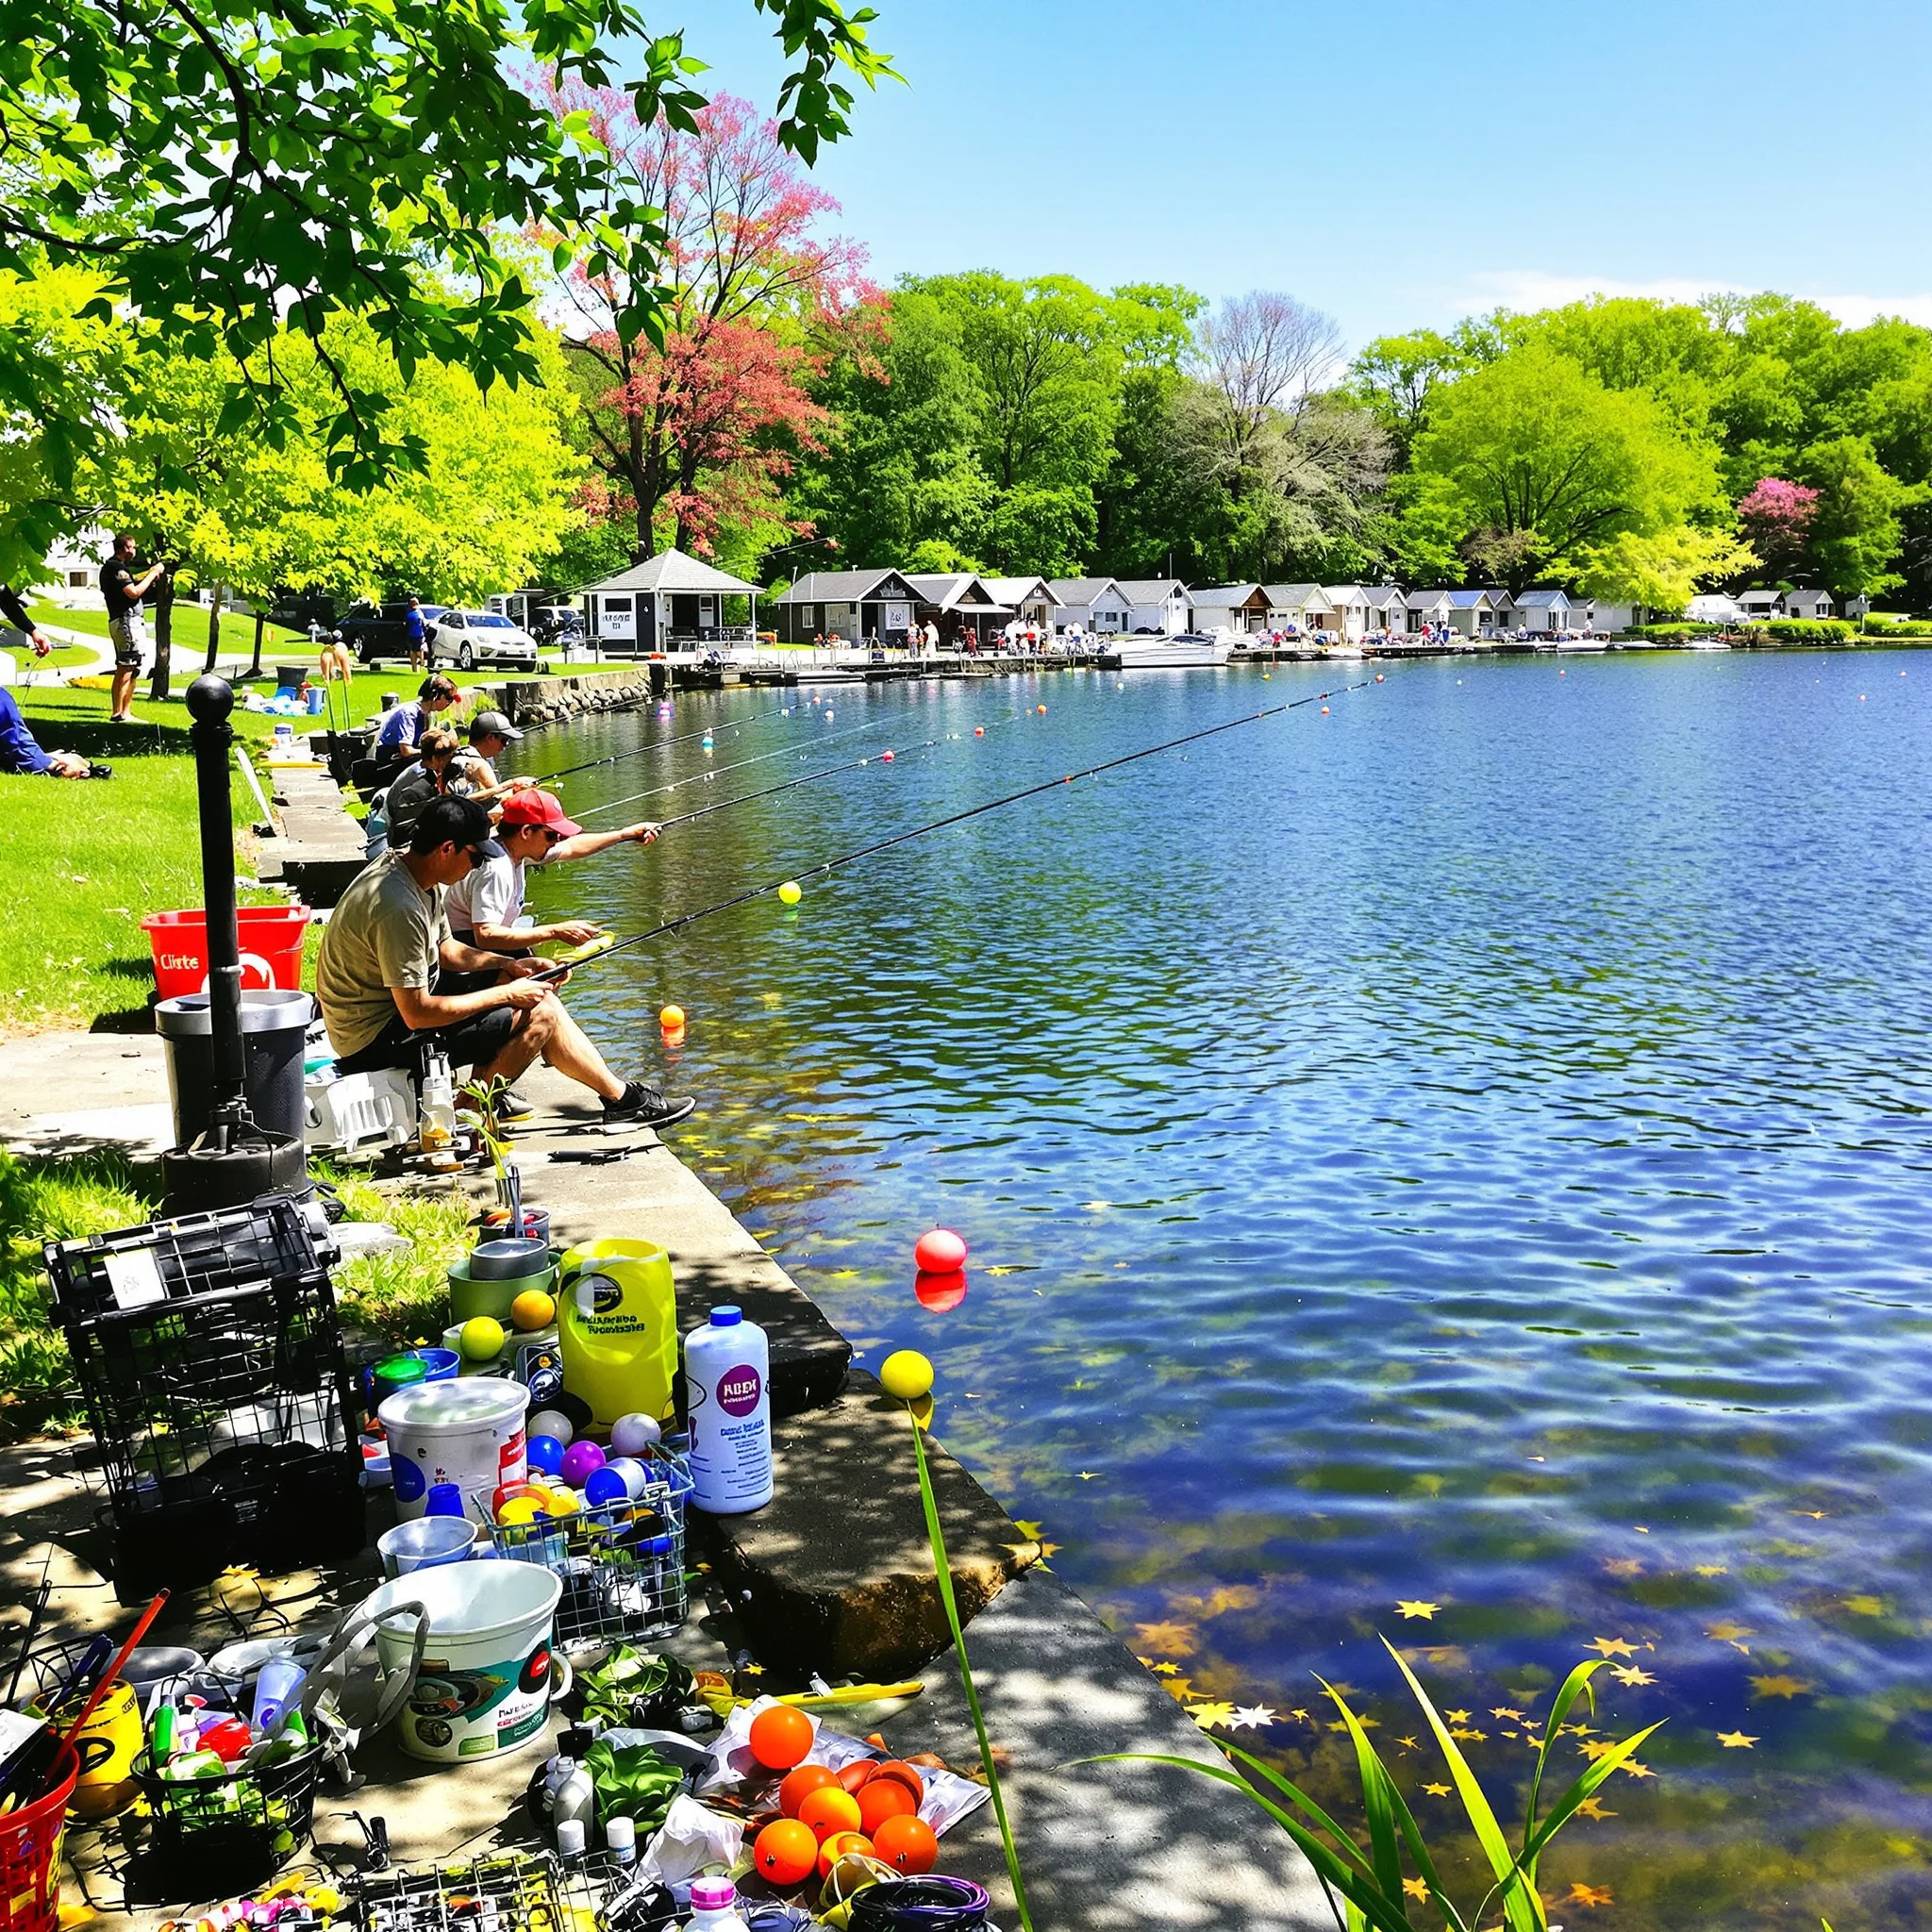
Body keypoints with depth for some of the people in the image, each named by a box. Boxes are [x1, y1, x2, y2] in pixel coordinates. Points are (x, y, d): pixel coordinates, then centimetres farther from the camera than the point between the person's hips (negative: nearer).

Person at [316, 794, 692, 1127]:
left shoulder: (406, 869, 2)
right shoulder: (399, 908, -29)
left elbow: (445, 950, 17)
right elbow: (417, 1014, -28)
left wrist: (508, 965, 2)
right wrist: (505, 995, -18)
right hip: (376, 1040, -10)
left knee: (538, 993, 8)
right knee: (540, 1014, -13)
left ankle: (621, 1096, 12)